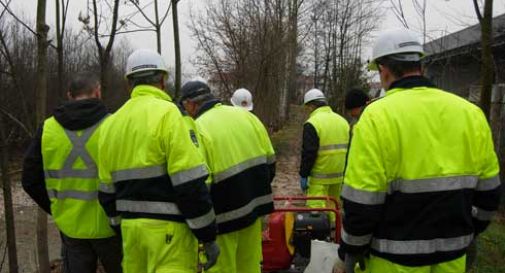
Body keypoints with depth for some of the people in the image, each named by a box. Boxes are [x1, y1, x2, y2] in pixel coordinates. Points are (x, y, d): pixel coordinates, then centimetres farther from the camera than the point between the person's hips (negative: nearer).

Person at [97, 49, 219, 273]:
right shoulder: (166, 113, -12)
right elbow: (190, 184, -17)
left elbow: (108, 190, 13)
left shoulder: (111, 123, 9)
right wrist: (208, 236, -9)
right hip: (168, 229, -7)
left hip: (131, 227, 7)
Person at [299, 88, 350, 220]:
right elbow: (349, 149, 16)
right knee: (333, 205, 20)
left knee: (315, 206, -5)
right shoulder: (342, 120, 11)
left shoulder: (312, 123, -13)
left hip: (320, 176, -7)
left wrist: (303, 175, -9)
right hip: (339, 174, 8)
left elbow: (308, 153, -17)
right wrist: (345, 170, 23)